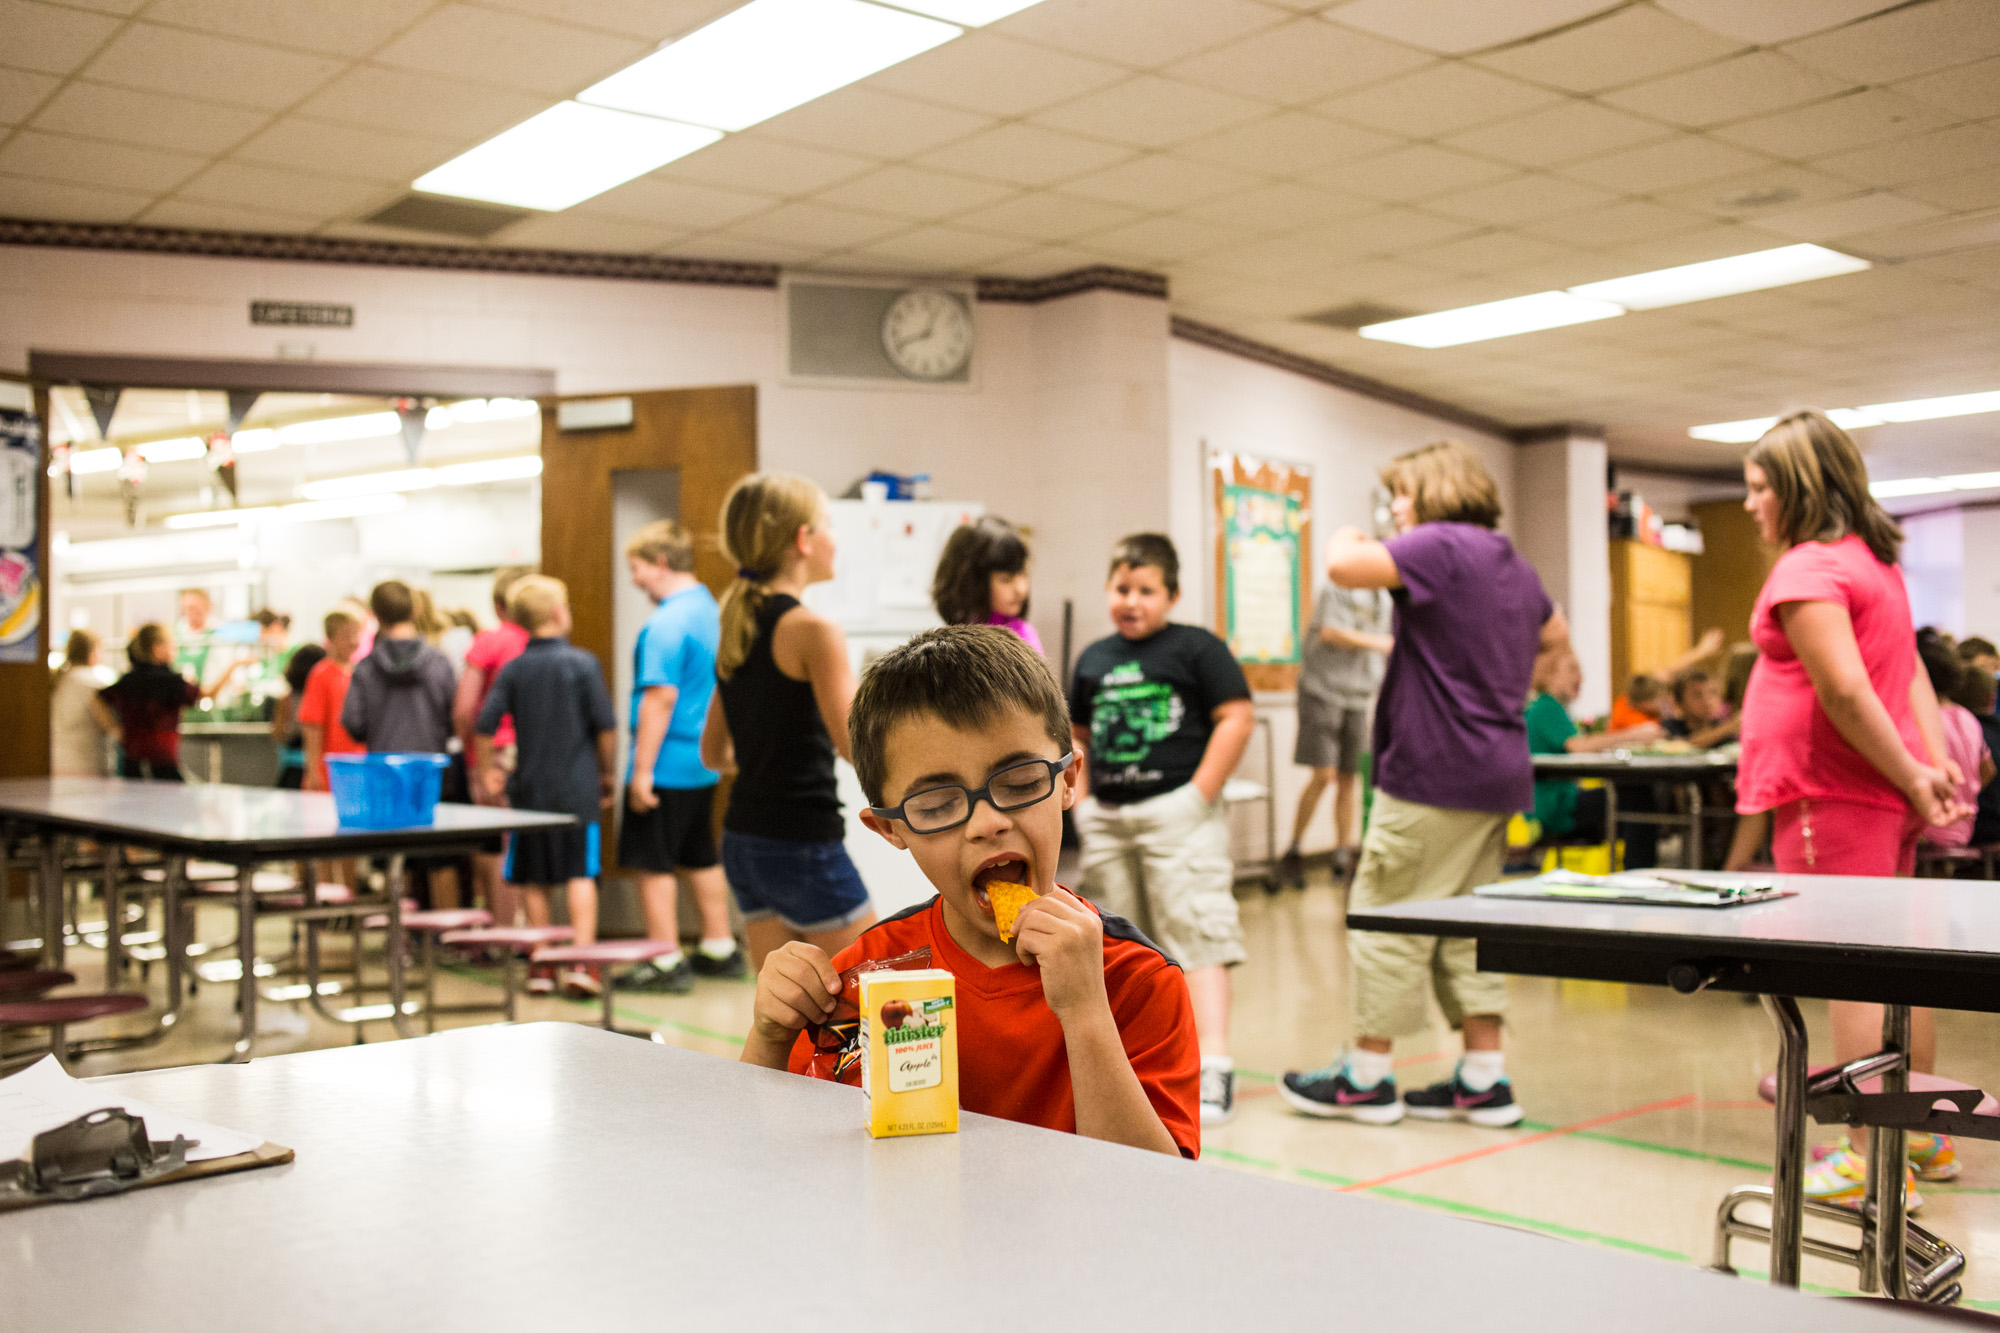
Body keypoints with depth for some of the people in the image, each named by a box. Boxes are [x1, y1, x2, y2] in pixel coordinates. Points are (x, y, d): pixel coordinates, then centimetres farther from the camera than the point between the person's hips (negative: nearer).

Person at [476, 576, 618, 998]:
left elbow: (485, 726, -3)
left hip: (529, 788, 3)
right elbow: (605, 726, -7)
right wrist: (608, 773, 6)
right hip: (578, 788, -3)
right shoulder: (582, 663, -5)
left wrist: (487, 771, 11)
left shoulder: (513, 669, 3)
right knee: (581, 875, -1)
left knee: (534, 880, 11)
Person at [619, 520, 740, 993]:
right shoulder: (712, 611, 11)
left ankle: (665, 964, 6)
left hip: (667, 765, -9)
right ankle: (720, 949, 26)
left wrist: (642, 771, -21)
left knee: (653, 864, 1)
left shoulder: (667, 622, -18)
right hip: (703, 761, 9)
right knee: (700, 859, 18)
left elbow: (660, 696, -23)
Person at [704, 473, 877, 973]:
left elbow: (714, 753, 16)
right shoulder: (812, 630, -14)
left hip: (743, 838, 8)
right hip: (803, 843, -8)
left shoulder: (736, 628, 10)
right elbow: (856, 742, -20)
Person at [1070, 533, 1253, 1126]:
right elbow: (1077, 735, 21)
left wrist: (1200, 794, -11)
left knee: (1197, 935, -11)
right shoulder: (1094, 659, 13)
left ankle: (1214, 1067, -10)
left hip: (1177, 814, -6)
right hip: (1107, 820, 6)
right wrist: (1080, 799, 8)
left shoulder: (1196, 647, -3)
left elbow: (1237, 718, -8)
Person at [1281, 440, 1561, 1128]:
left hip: (1435, 769, -9)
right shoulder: (1516, 566, 16)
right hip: (1497, 772, 9)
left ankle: (1367, 1076, 9)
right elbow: (1555, 631, 35)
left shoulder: (1442, 545, -12)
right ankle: (1485, 1078, 14)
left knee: (1387, 917, 1)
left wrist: (1344, 537, -2)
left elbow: (1344, 567, -23)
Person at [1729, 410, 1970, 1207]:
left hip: (1831, 798, -10)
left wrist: (1911, 778, -13)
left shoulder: (1808, 569, -14)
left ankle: (1873, 1161, -2)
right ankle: (1925, 1136, 27)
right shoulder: (1872, 559, 17)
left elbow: (1845, 691, -21)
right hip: (1879, 794, 10)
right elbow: (1911, 673, 13)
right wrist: (1935, 762, 6)